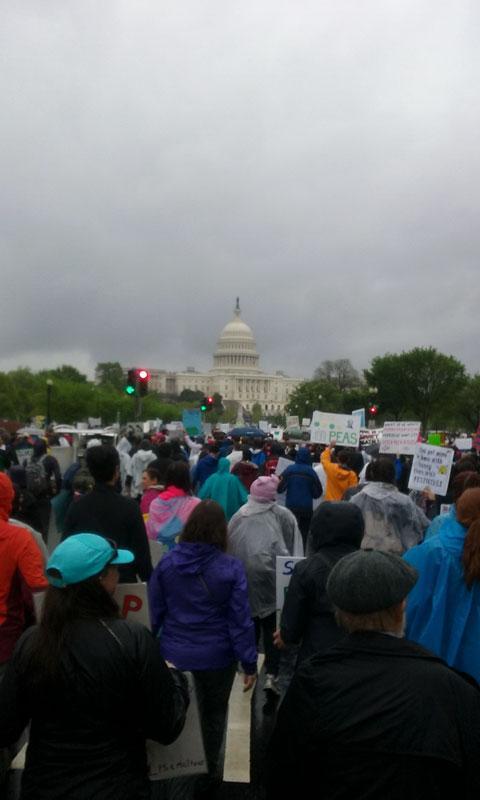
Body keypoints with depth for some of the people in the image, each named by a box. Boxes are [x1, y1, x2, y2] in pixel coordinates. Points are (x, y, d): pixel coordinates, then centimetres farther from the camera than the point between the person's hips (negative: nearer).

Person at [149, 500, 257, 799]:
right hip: (216, 657, -1)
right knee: (213, 714, 20)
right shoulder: (231, 567, -16)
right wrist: (249, 662, -5)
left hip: (173, 654, 2)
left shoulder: (166, 562, -9)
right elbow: (240, 620, -13)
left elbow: (154, 612, -1)